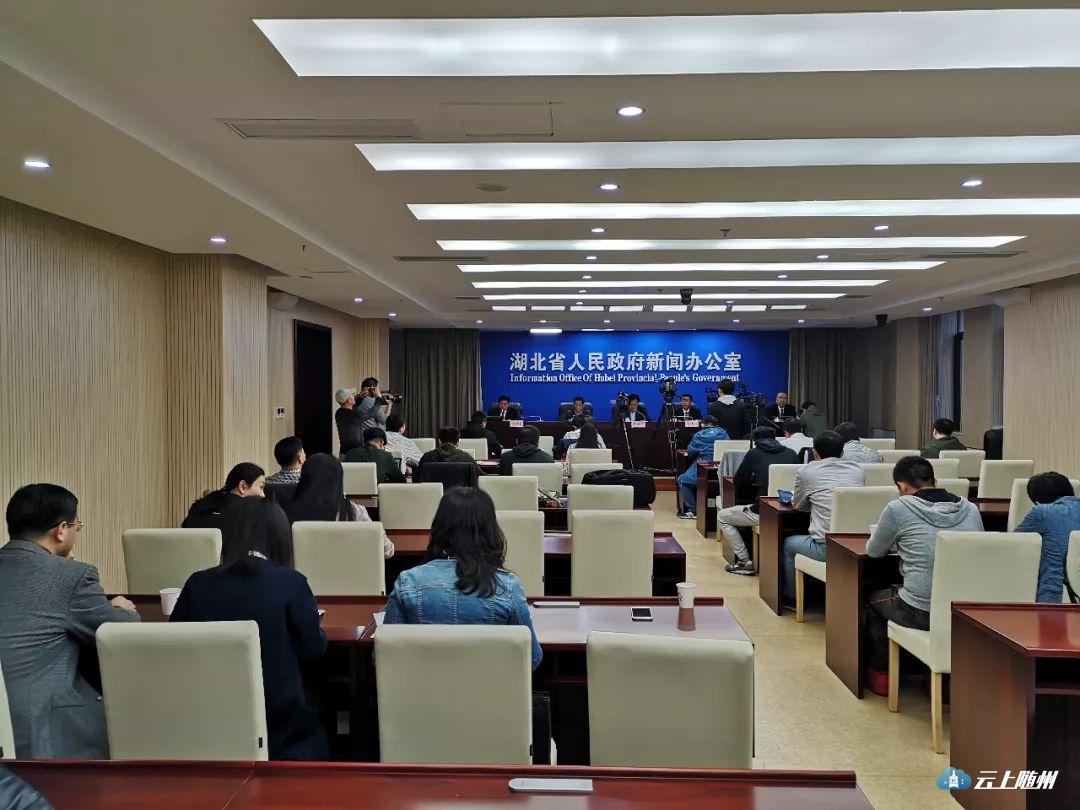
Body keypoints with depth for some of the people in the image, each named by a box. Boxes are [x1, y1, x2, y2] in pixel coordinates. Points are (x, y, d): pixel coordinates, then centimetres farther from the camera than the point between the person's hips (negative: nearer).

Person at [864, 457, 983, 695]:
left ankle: (880, 675, 37)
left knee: (874, 598, 27)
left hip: (921, 613, -4)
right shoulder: (971, 510, 5)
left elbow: (873, 551, 7)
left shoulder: (898, 509, -8)